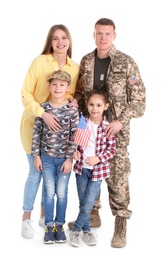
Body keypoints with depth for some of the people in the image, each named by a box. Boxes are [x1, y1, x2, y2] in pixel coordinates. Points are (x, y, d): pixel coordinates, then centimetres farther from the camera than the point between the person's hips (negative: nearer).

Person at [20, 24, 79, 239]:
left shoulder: (75, 68, 0)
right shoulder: (39, 62, -13)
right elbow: (26, 94, -13)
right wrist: (43, 114, -25)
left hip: (58, 126, 4)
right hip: (35, 123, -4)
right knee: (36, 172, 0)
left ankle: (45, 214, 28)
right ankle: (26, 218, 16)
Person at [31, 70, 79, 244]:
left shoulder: (72, 110, -8)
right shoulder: (43, 108, -5)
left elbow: (74, 136, -7)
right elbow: (36, 133, 0)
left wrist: (69, 158, -9)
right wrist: (36, 156, -1)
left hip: (64, 158, -1)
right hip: (46, 157, 1)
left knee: (62, 192, 8)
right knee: (49, 192, 6)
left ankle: (59, 225, 23)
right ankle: (49, 225, 18)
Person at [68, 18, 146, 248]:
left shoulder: (126, 63, -7)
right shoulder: (86, 62, 5)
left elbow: (138, 98, -6)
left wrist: (121, 121, -15)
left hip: (116, 130, -4)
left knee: (117, 178, -3)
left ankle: (121, 225, 8)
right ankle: (92, 214, 30)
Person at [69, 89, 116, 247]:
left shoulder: (108, 126, -10)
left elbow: (112, 149, -7)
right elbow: (74, 141, 8)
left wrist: (99, 158, -20)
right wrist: (75, 152, -11)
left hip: (98, 169, -2)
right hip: (81, 167, 2)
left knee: (89, 204, -1)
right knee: (83, 203, 12)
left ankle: (76, 230, 18)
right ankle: (86, 230, 29)